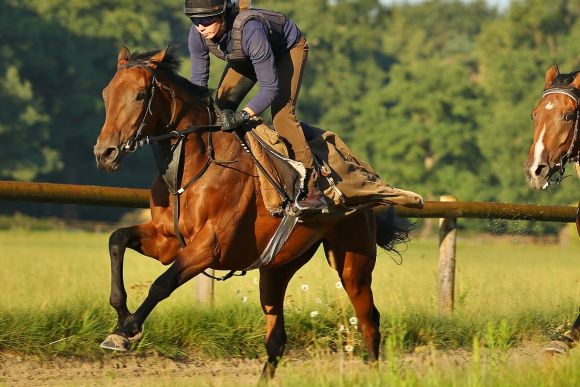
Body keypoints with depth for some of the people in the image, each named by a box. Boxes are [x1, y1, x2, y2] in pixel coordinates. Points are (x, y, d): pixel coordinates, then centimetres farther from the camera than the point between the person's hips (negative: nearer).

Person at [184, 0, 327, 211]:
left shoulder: (249, 31, -45)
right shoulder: (198, 35, -27)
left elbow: (270, 87, -39)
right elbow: (198, 79, -12)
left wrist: (242, 115, -50)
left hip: (290, 47, -6)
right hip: (247, 55, 7)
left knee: (281, 112, -21)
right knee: (222, 105, -4)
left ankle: (312, 190, -20)